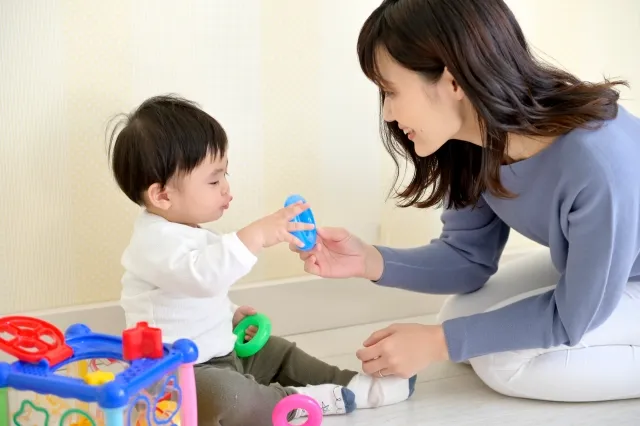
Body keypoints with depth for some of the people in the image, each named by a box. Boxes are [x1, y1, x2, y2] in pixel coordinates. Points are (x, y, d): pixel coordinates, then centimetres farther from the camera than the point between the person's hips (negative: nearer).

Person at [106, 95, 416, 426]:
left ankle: (356, 385, 16)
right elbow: (202, 274, -45)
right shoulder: (156, 240, -26)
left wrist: (230, 314, 16)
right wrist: (257, 235, -49)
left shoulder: (182, 231, 10)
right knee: (227, 396, -36)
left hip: (218, 353, 11)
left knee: (279, 352, 16)